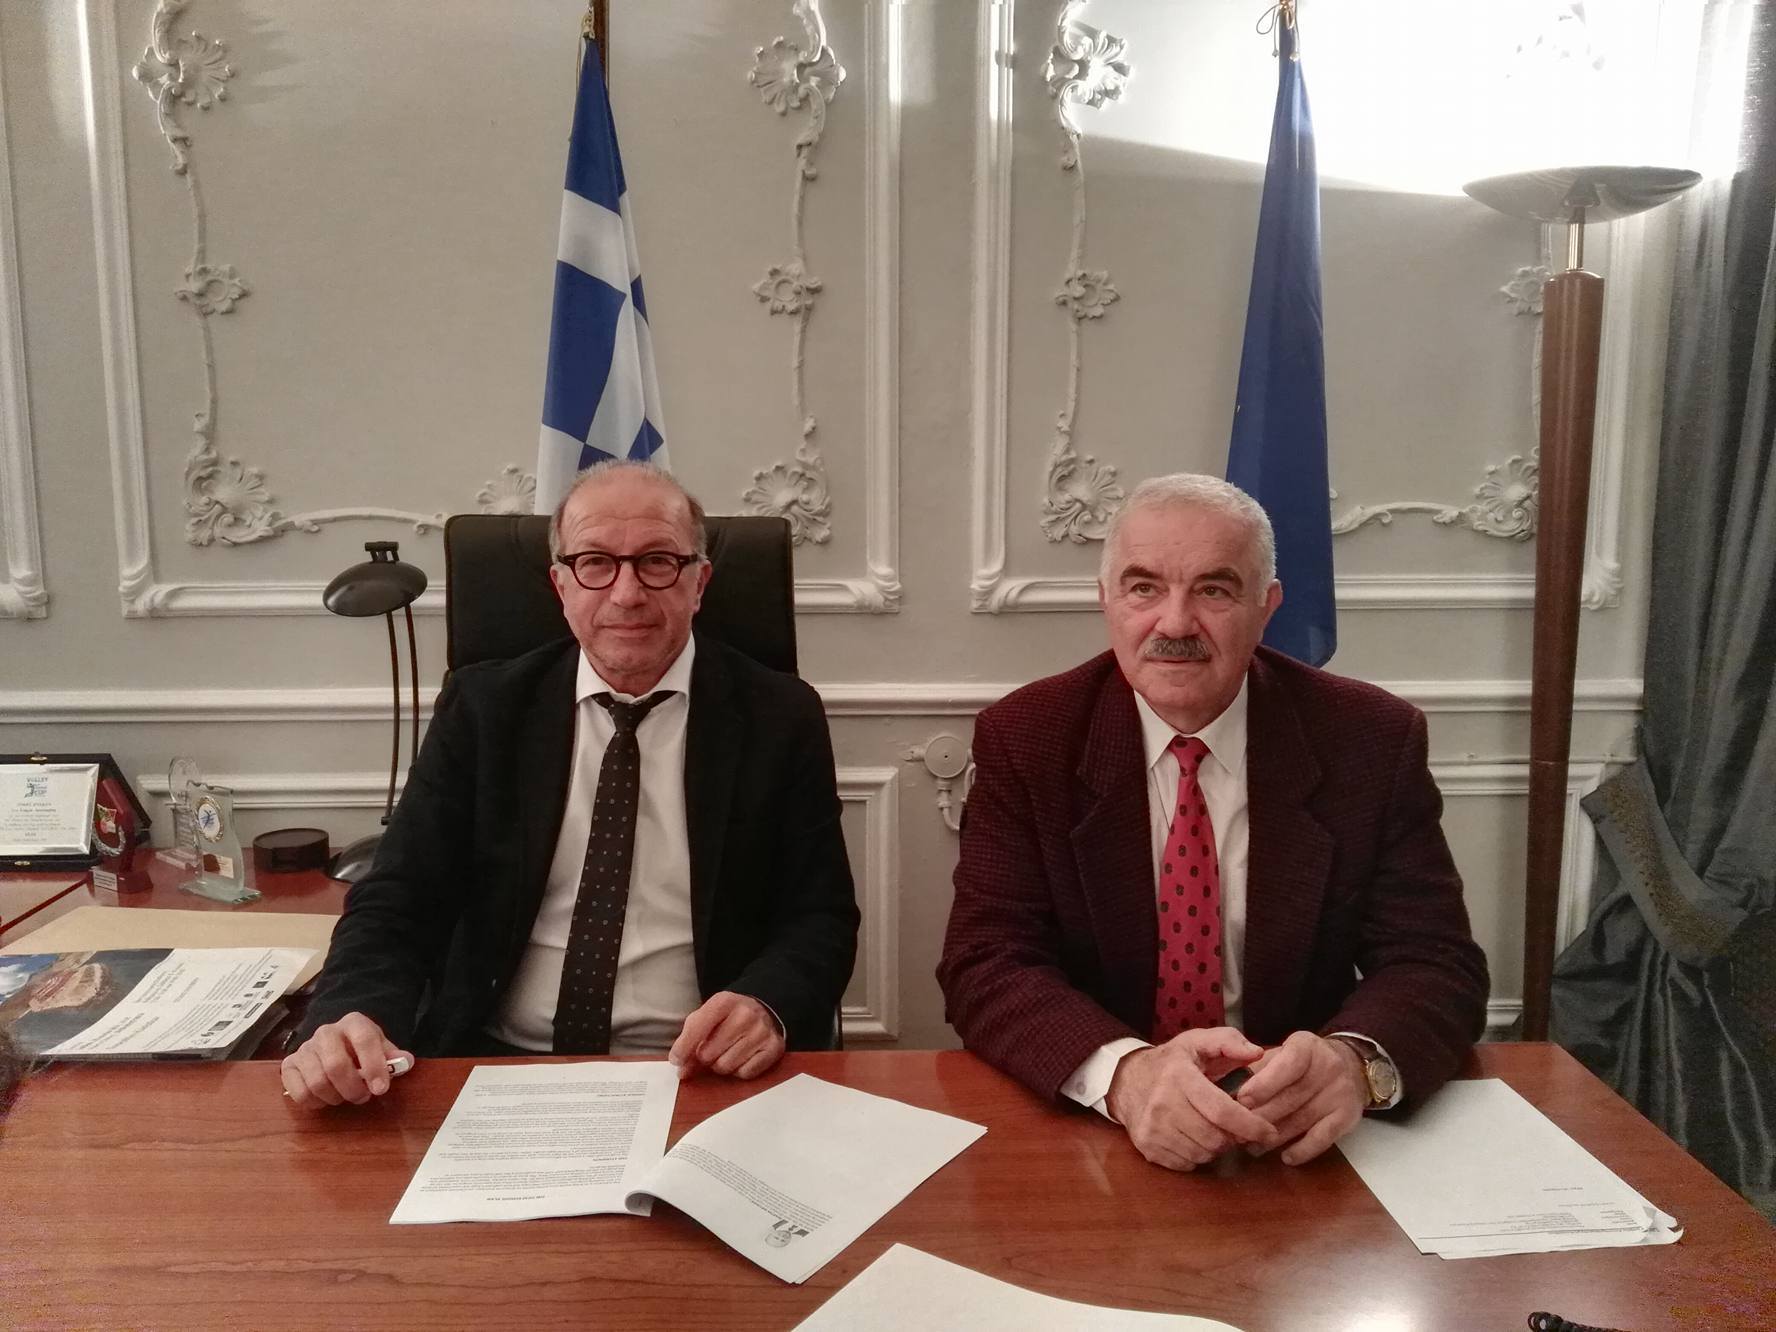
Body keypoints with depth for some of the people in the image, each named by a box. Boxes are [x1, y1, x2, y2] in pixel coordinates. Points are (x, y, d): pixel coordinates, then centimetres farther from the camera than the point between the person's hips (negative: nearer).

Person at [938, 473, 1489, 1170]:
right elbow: (986, 964, -12)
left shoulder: (1373, 742, -5)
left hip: (1298, 1150, 2)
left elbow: (1439, 966, -6)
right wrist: (1125, 1071, -31)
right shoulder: (1023, 740, -6)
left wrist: (1356, 1060, -29)